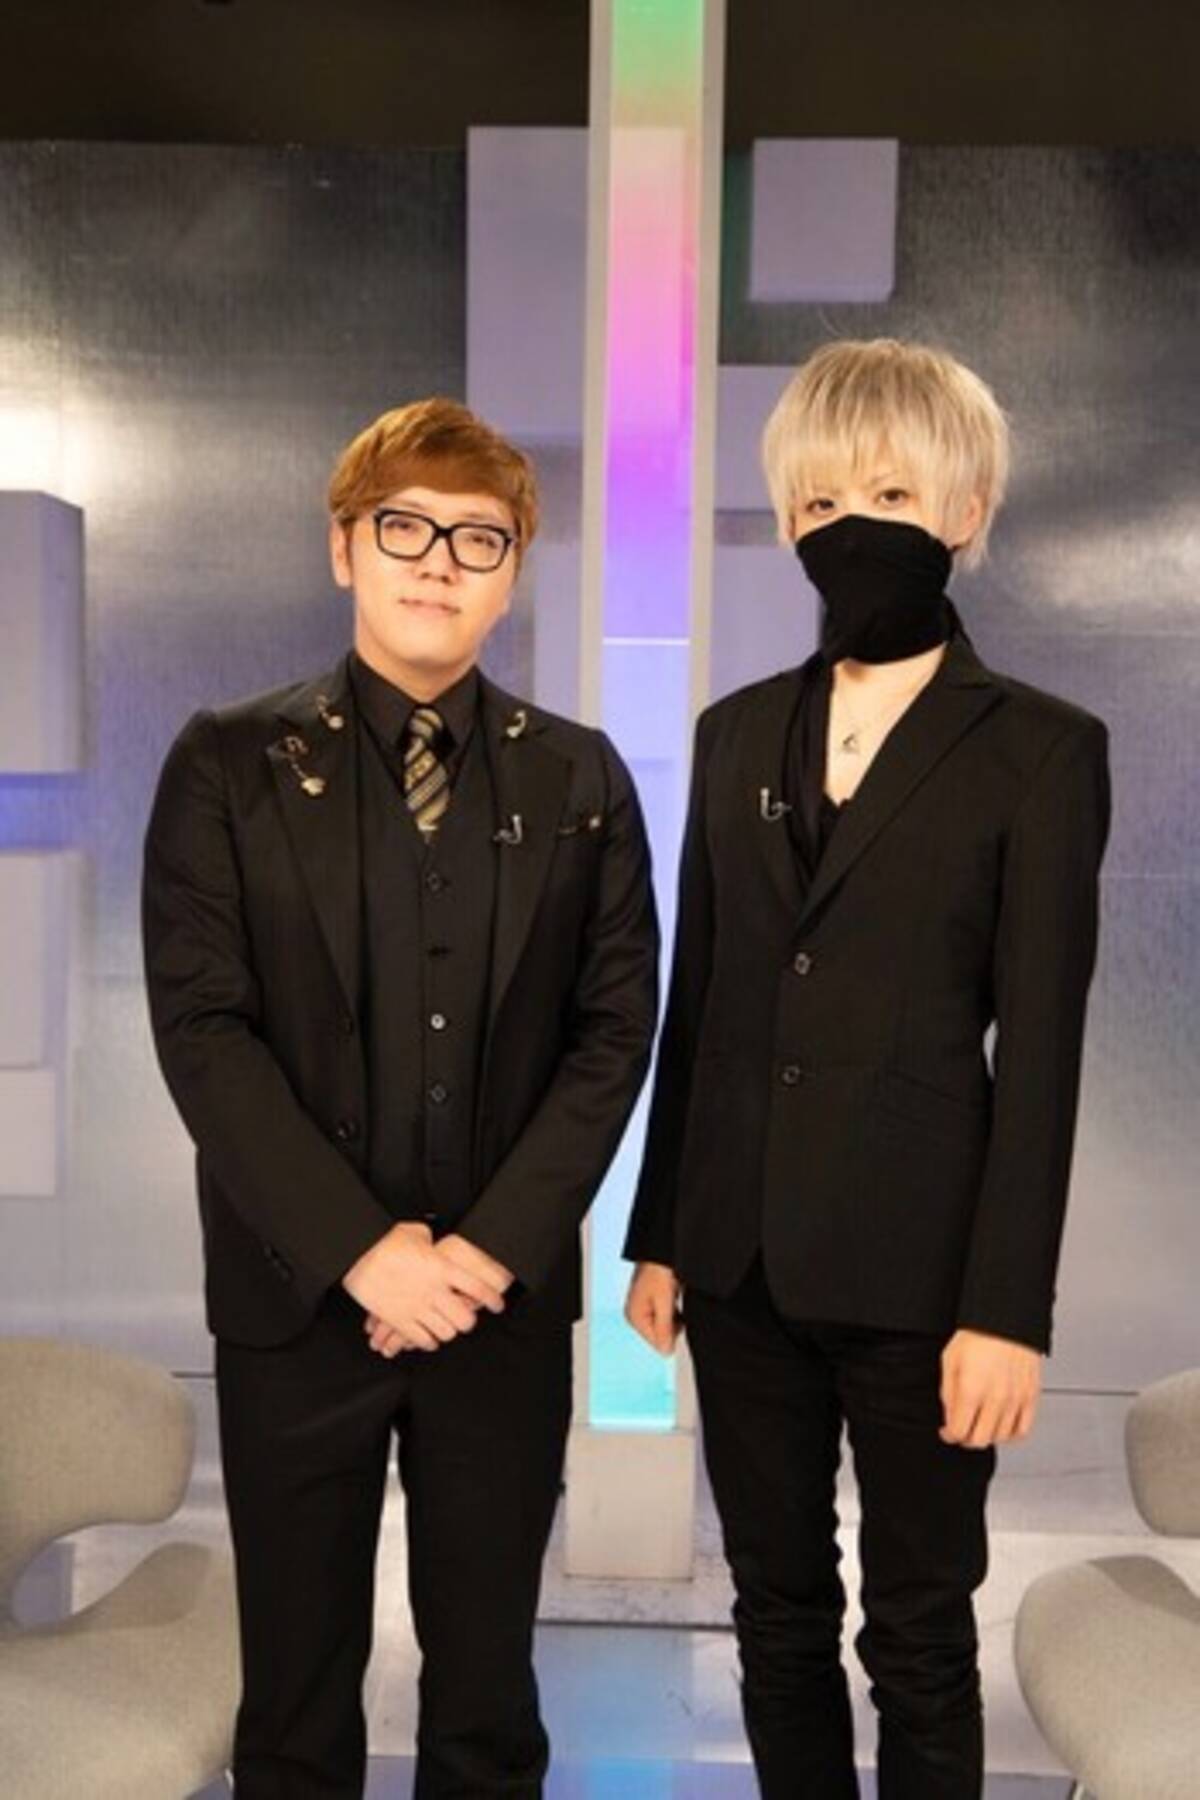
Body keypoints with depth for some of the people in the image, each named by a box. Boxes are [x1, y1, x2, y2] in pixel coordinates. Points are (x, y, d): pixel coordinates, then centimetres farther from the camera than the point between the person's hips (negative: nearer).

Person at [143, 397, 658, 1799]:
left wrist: (495, 1245, -11)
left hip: (507, 1295, 2)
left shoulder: (579, 780, 4)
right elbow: (202, 1031, -8)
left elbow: (615, 1027, -1)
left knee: (486, 1673, 14)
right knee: (298, 1683, 13)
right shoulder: (230, 766, -1)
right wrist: (358, 1249, -15)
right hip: (298, 1294, -1)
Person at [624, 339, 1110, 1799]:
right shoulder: (738, 734, 8)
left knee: (919, 1637, 11)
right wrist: (659, 1234, 9)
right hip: (742, 1256, 4)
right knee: (777, 1613, 17)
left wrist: (1007, 1306, -11)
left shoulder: (1039, 749, -5)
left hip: (916, 1267, -4)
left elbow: (1040, 1049, -8)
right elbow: (694, 1002, 10)